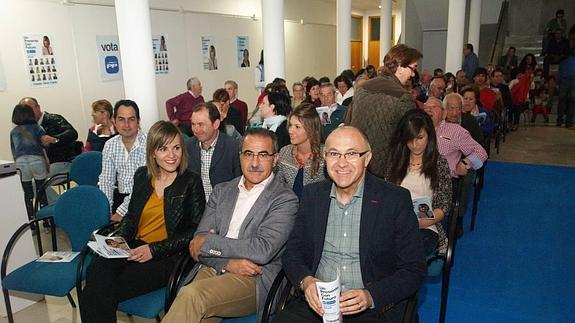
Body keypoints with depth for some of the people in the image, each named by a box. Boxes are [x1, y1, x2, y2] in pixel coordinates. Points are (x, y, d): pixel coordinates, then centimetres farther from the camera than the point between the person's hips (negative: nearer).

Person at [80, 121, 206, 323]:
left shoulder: (191, 182, -2)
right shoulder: (142, 175, 12)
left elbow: (195, 231, -5)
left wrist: (154, 249, -13)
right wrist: (118, 239, 1)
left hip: (167, 256, -4)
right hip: (133, 248, 5)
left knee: (106, 294, -24)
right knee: (96, 270, -28)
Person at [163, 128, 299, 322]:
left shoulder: (285, 200, -2)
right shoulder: (222, 191, 15)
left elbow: (263, 250, -14)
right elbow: (198, 241, 9)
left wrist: (207, 242, -7)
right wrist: (228, 264, -11)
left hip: (254, 279, -3)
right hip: (212, 270, 4)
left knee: (191, 295, -29)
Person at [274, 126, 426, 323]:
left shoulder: (396, 200, -6)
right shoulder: (312, 195, 4)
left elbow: (415, 270, -5)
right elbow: (293, 253, 8)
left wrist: (370, 296, -19)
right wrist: (306, 281, -13)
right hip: (316, 303, 1)